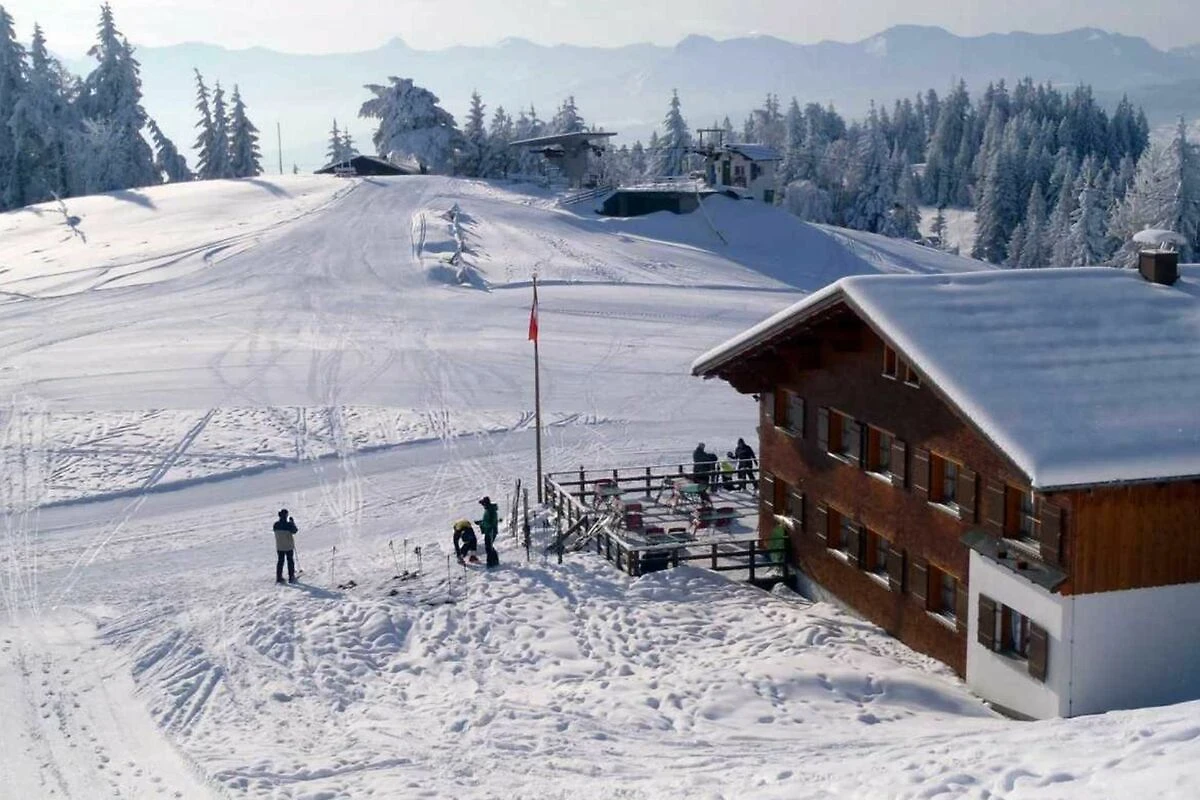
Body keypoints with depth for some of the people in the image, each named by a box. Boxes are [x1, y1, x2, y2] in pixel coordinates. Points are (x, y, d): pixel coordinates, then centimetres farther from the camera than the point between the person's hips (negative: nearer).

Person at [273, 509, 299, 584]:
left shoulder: (276, 524, -7)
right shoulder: (288, 524, -20)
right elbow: (295, 531, -7)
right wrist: (292, 522, 3)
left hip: (279, 547, 4)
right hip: (289, 546, -4)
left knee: (280, 561, 14)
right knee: (290, 561, 10)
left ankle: (279, 578, 13)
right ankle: (291, 578, 13)